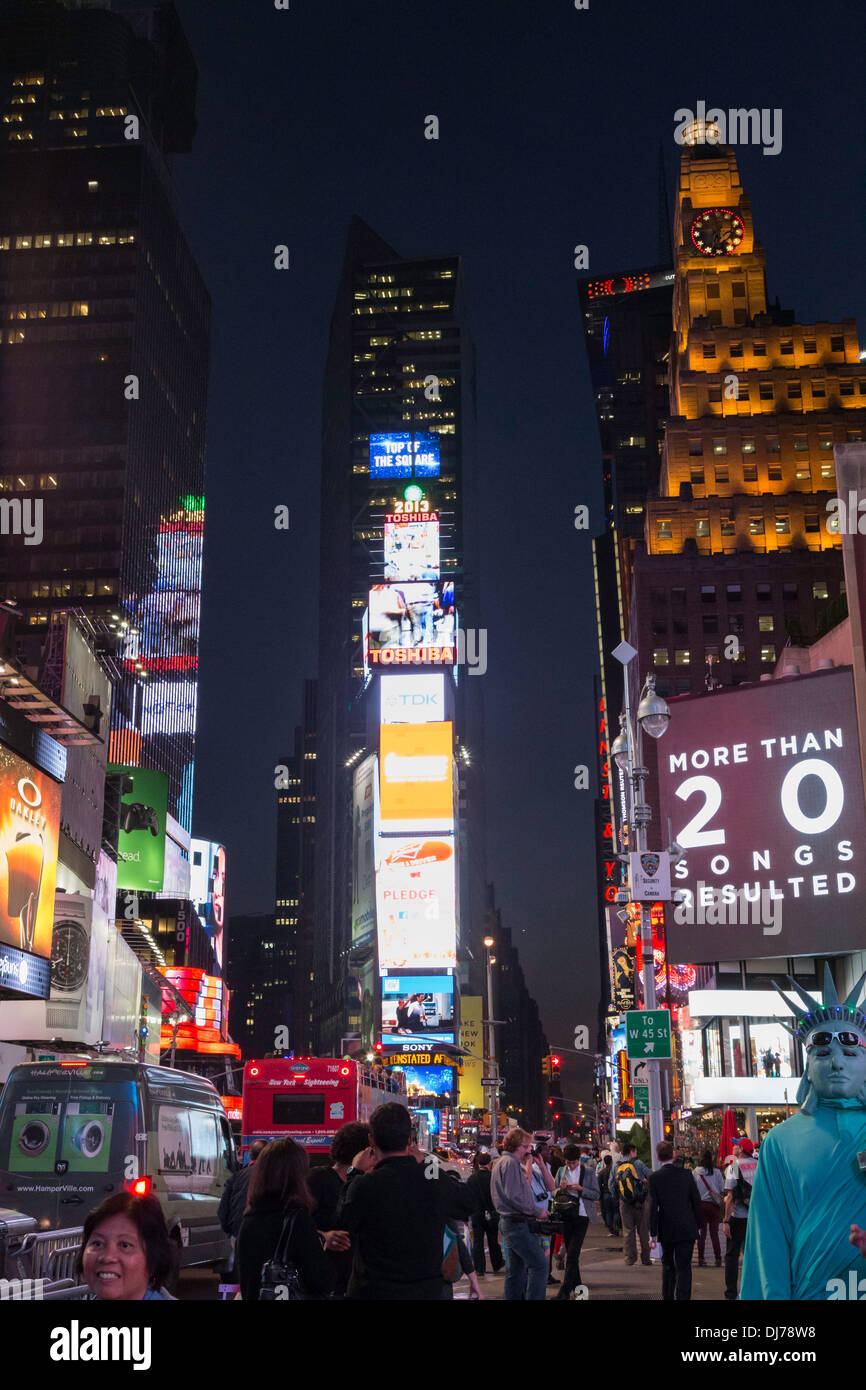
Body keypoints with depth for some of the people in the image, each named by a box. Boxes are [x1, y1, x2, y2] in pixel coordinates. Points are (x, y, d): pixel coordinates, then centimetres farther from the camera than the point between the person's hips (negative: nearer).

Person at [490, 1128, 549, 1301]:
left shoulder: (502, 1162, 19)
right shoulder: (510, 1163, -14)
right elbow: (514, 1197, -20)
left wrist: (527, 1168, 13)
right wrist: (537, 1211, -13)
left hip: (509, 1222, 11)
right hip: (518, 1223, -11)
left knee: (516, 1269, 13)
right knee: (539, 1264, -11)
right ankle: (535, 1298, -15)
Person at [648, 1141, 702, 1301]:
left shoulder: (654, 1178, -8)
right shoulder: (686, 1174, -4)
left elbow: (653, 1207, -9)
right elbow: (696, 1202, 0)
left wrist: (653, 1233, -5)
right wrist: (698, 1225, 11)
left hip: (666, 1230, 0)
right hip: (687, 1228, 0)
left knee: (667, 1266, 18)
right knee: (683, 1267, 3)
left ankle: (667, 1297, 25)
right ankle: (682, 1298, -3)